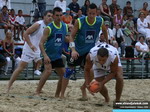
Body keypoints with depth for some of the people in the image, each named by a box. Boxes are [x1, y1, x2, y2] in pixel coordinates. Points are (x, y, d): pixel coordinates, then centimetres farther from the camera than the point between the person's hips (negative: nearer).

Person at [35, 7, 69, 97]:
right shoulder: (49, 28, -14)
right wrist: (45, 55, -31)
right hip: (49, 55, -6)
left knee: (63, 74, 4)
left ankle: (57, 94, 20)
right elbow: (41, 43, -18)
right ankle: (37, 92, -20)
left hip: (58, 55, 6)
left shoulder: (65, 26, 2)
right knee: (48, 70, -26)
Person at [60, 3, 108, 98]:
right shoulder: (79, 21, -20)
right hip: (78, 49, -2)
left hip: (90, 49, 2)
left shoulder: (100, 21, -11)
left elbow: (104, 30, 12)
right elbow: (72, 36, -17)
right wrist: (73, 50, -29)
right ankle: (62, 94, 4)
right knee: (69, 70, -2)